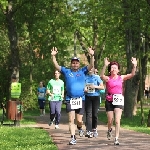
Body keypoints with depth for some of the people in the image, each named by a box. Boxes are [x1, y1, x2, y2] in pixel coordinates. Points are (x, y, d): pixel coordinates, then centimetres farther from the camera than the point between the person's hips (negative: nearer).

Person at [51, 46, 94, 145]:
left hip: (81, 99, 0)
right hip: (70, 99, 0)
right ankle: (73, 138, -2)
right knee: (71, 120, -5)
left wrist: (92, 56, -21)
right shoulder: (67, 71, 7)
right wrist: (53, 56, -14)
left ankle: (80, 128, 36)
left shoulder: (83, 71, 7)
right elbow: (57, 66, 0)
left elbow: (91, 65, -6)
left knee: (79, 120, 2)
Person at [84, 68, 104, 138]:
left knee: (95, 114, 2)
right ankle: (89, 131, -16)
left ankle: (94, 129, 22)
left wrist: (95, 86, -12)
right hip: (87, 97, 0)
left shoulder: (97, 77, 6)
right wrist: (84, 89, -6)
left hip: (96, 97, 0)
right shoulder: (85, 77, 10)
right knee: (88, 114, -10)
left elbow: (102, 87, 4)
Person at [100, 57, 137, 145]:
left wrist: (134, 66, -27)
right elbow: (102, 76, -26)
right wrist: (105, 66, -41)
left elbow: (132, 74, -9)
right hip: (109, 100, 0)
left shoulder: (121, 78, 3)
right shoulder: (108, 78, -3)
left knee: (117, 120, -11)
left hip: (119, 100, 0)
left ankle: (116, 139, -7)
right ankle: (109, 130, 44)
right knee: (110, 120, 10)